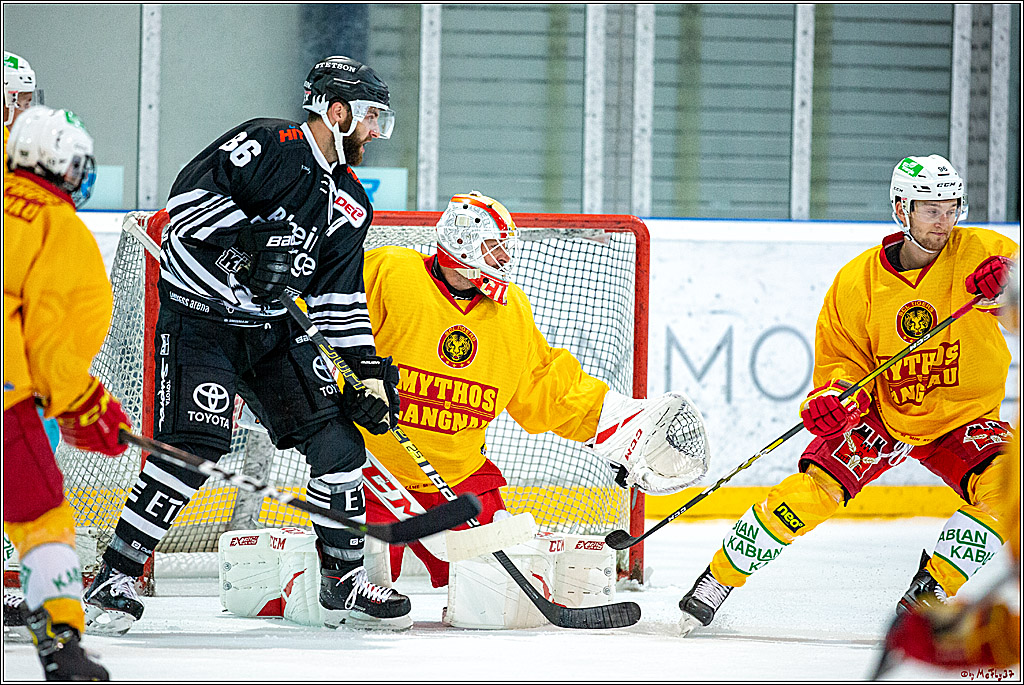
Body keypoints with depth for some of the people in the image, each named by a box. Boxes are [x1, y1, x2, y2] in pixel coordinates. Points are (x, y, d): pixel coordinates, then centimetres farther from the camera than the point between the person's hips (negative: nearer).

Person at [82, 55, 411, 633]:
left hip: (273, 330, 8)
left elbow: (341, 298, 13)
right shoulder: (268, 145, -11)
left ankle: (344, 584, 12)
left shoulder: (351, 203, 11)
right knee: (195, 445, -21)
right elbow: (190, 192, -20)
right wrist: (250, 236, -29)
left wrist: (368, 368, 5)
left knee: (337, 439, -1)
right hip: (198, 317, -8)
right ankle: (114, 580, -13)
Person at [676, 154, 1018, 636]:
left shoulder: (980, 252, -13)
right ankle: (718, 579, -1)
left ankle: (933, 587, -11)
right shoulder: (858, 281, -9)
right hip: (882, 415, 0)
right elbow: (844, 358, -2)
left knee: (1002, 490, -29)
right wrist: (833, 396, -24)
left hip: (965, 420, 0)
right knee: (813, 488, -18)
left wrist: (1007, 281, -39)